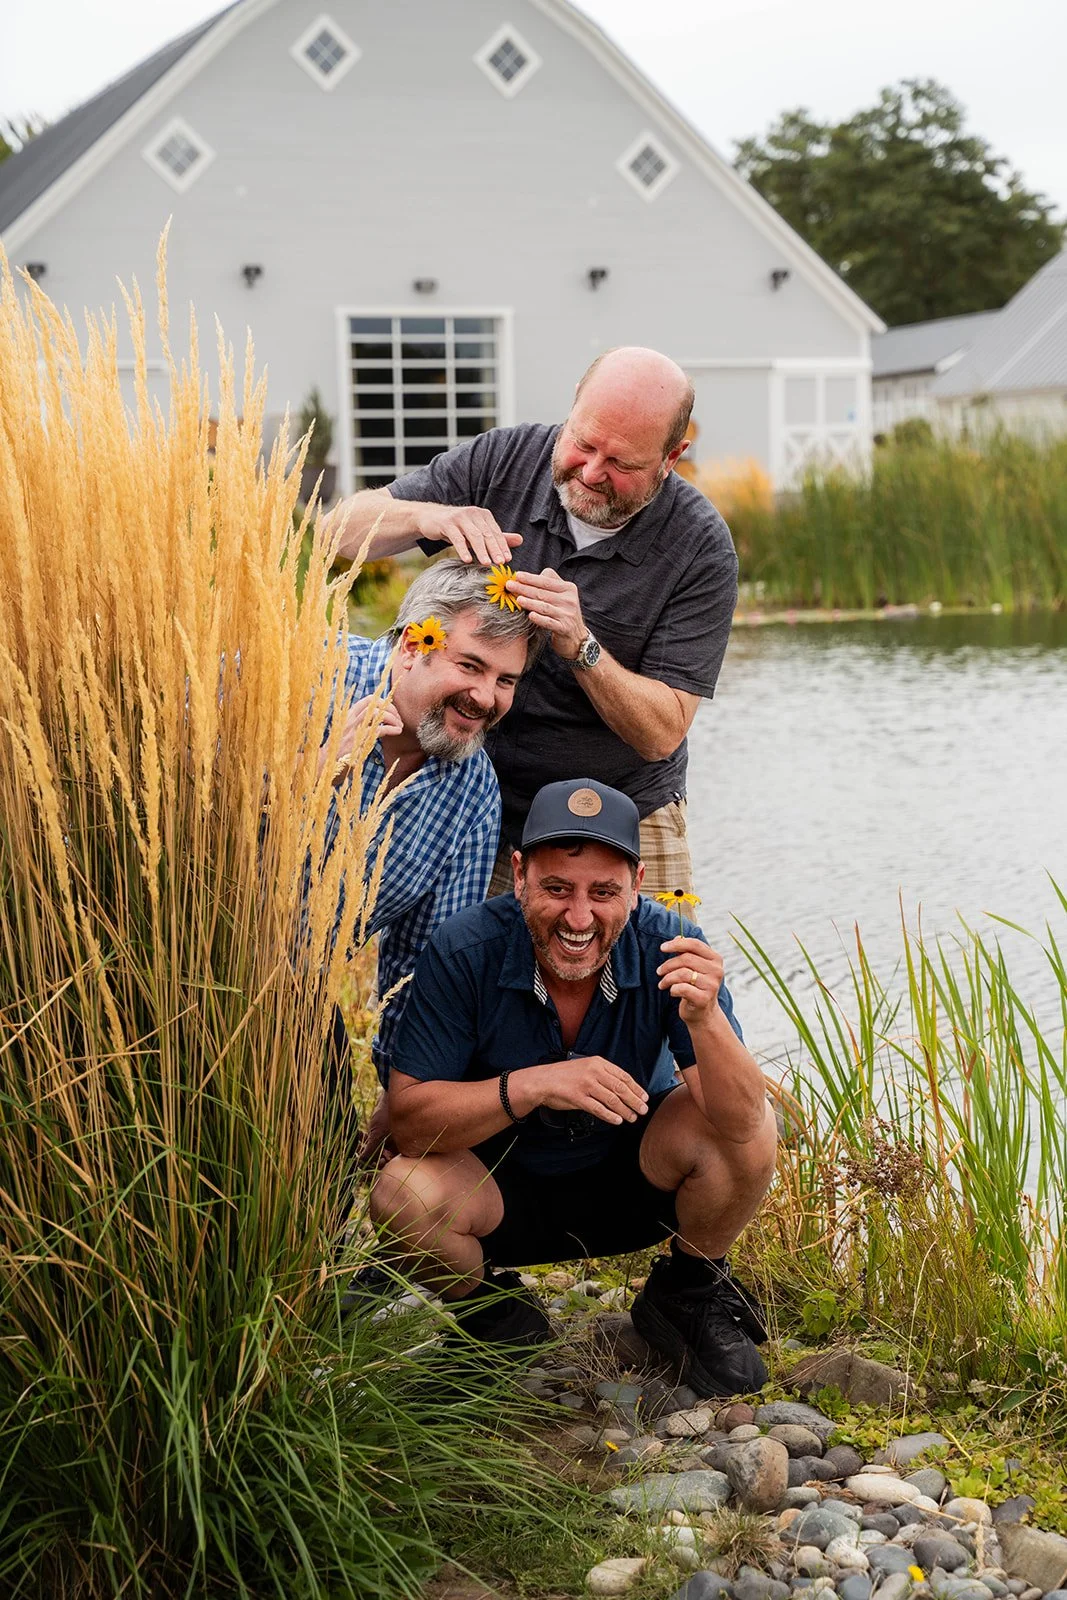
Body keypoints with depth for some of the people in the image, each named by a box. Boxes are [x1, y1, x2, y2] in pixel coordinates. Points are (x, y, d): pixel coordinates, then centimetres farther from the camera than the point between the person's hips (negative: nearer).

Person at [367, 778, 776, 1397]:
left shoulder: (668, 947, -22)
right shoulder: (465, 952, -24)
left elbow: (740, 1121, -28)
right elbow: (409, 1120, -24)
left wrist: (705, 1018, -47)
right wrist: (532, 1086, -39)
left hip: (634, 1181, 1)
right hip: (504, 1189, -1)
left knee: (750, 1128, -26)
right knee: (405, 1193, -31)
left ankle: (687, 1293, 5)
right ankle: (495, 1309, 4)